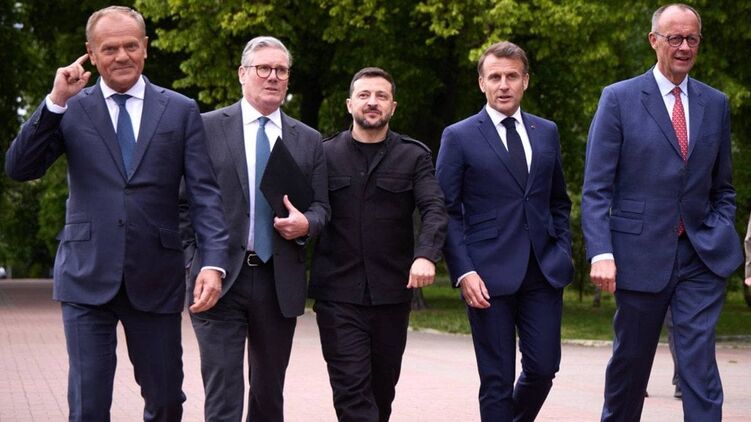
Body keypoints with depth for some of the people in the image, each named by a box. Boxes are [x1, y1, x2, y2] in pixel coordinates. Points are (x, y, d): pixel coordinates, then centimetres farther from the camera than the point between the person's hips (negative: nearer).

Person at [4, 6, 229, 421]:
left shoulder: (181, 111, 5)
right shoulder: (71, 109, 5)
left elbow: (204, 192, 0)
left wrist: (213, 261, -13)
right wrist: (55, 102, -14)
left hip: (156, 279, 1)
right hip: (87, 278, 0)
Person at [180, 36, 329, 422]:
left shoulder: (308, 140, 11)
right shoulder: (206, 128, 2)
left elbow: (321, 207, 13)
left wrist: (306, 223, -10)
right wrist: (196, 264, -5)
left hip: (280, 282, 4)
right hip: (220, 278, -3)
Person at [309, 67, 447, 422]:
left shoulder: (414, 156, 5)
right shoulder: (324, 154, 8)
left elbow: (434, 209, -8)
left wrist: (426, 255, -25)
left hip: (392, 292, 1)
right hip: (337, 294, -1)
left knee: (383, 387, 12)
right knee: (352, 388, -9)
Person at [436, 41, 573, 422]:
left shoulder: (546, 132, 13)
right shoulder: (459, 137, 0)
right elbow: (447, 212, -3)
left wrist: (563, 253, 7)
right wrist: (463, 272, -12)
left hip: (543, 273, 4)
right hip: (489, 276, -3)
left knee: (543, 367, 2)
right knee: (497, 379, 0)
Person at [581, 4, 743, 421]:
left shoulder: (716, 104, 10)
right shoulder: (619, 99, -1)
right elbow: (596, 188, -5)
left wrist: (721, 234, 3)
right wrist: (601, 253, -15)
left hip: (702, 257, 2)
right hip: (641, 255, -2)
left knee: (700, 363, -6)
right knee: (630, 362, 10)